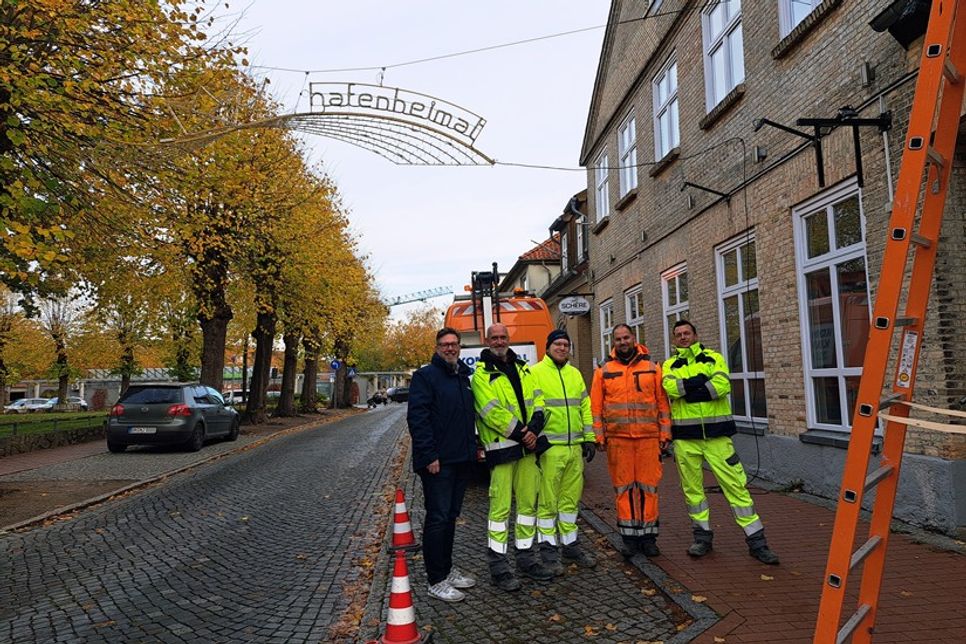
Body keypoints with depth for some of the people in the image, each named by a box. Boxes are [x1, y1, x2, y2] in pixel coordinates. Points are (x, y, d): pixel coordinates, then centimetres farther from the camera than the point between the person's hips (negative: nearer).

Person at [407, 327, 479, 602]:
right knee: (438, 518, -3)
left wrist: (473, 447, 15)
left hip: (461, 460, 7)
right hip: (438, 462, -7)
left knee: (451, 516, 15)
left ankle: (447, 569, 28)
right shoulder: (425, 375, -8)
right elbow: (417, 417, -15)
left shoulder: (464, 377, 15)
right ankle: (436, 581, 7)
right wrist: (429, 456, -20)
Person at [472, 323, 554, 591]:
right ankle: (498, 566, 7)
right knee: (501, 506, -4)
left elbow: (537, 400, 8)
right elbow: (492, 411, -14)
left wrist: (533, 429, -9)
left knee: (528, 502, 13)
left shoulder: (523, 368, 14)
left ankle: (526, 556, 27)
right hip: (501, 447, -6)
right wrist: (520, 434, -16)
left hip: (527, 446, 6)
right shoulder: (482, 373, -5)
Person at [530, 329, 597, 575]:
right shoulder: (535, 373, -4)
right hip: (549, 447, -6)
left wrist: (589, 438, 13)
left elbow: (585, 407, 18)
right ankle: (548, 548, 11)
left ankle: (570, 544, 26)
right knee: (548, 500, 0)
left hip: (575, 447, 6)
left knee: (571, 498, 14)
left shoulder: (575, 374, 16)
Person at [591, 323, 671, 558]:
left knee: (648, 486, 4)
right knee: (623, 487, 5)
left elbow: (663, 402, 6)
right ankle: (629, 536, 15)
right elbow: (596, 406, 6)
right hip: (617, 438, 0)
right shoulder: (604, 371, 7)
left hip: (648, 437, 0)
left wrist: (665, 434, 1)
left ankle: (648, 535, 16)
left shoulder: (652, 368, 7)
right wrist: (599, 436, -1)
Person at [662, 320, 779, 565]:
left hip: (716, 434, -1)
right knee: (692, 488, 9)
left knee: (735, 485, -1)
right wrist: (701, 382, -17)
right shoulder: (669, 365, 9)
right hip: (685, 437, 2)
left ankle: (756, 540, 8)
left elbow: (723, 385, -14)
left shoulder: (713, 358, 5)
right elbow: (670, 388, -13)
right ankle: (702, 536, 24)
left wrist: (688, 388, -14)